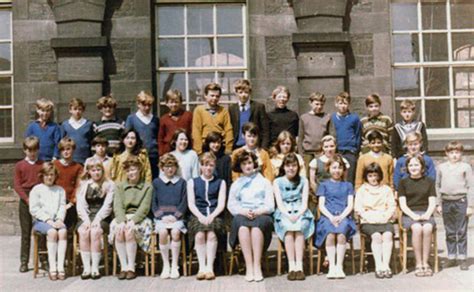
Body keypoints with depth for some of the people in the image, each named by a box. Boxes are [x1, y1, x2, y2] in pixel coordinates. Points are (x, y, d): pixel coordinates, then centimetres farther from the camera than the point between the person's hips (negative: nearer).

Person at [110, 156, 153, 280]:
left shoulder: (147, 187, 8)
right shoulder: (120, 186, 16)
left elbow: (144, 208, -4)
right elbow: (117, 206, 2)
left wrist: (133, 221, -20)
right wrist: (121, 221, -17)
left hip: (139, 218, -2)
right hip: (123, 217, 2)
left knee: (129, 231, -33)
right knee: (118, 231, -31)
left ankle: (131, 268, -25)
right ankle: (123, 267, -24)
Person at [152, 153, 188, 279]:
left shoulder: (182, 182, 10)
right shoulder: (156, 182, 11)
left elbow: (184, 203, 5)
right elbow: (154, 203, 7)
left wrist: (175, 216, -8)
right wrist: (162, 216, -7)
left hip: (176, 217, 0)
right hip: (161, 217, 0)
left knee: (175, 232, -30)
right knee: (163, 232, -29)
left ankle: (175, 265, -18)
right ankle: (165, 265, -16)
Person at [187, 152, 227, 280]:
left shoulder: (221, 182, 19)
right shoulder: (192, 182, 19)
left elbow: (221, 204, 8)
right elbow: (191, 204, 8)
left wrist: (211, 216, -11)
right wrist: (201, 216, -10)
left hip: (215, 216, 0)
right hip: (198, 216, 0)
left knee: (211, 234, -32)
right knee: (199, 235, -32)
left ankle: (210, 267, -30)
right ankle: (202, 267, -30)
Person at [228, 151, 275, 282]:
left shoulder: (264, 182, 23)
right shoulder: (236, 184, 27)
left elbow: (270, 205, 9)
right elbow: (231, 205, 11)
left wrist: (257, 212, -12)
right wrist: (243, 211, -11)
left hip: (261, 216, -1)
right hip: (242, 215, 1)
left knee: (257, 224, -37)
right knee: (242, 225, -36)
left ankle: (257, 266, -41)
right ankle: (249, 266, -40)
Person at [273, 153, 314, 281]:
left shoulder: (303, 181, 13)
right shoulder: (278, 182, 11)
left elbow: (304, 203, 3)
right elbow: (279, 204, 0)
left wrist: (297, 215, -16)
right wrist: (289, 215, -18)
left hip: (300, 213, 1)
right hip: (284, 214, 0)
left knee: (299, 228, -33)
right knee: (288, 228, -34)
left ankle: (299, 266, -38)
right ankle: (291, 266, -37)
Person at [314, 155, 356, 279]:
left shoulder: (348, 185, 22)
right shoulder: (324, 185, 19)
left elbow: (350, 205, 10)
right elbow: (321, 205, 9)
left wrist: (341, 216, -9)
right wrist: (331, 217, -10)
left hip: (343, 216, 0)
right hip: (327, 216, 0)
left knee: (341, 234, -34)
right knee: (330, 234, -34)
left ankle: (339, 265, -28)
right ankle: (332, 266, -30)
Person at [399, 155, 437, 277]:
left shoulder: (429, 181, 15)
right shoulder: (403, 182, 11)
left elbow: (432, 203, 9)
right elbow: (403, 205, 4)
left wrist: (427, 214, -11)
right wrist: (413, 215, -13)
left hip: (425, 213, 1)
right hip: (409, 214, -1)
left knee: (427, 228, -33)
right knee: (417, 228, -34)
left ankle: (425, 263, -25)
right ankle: (418, 264, -26)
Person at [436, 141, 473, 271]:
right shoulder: (441, 167, 8)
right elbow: (438, 186, 12)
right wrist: (439, 204, 8)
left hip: (461, 201, -3)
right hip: (446, 202, 3)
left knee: (461, 232, 1)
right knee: (450, 233, 10)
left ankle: (463, 258, 8)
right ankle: (451, 257, 18)